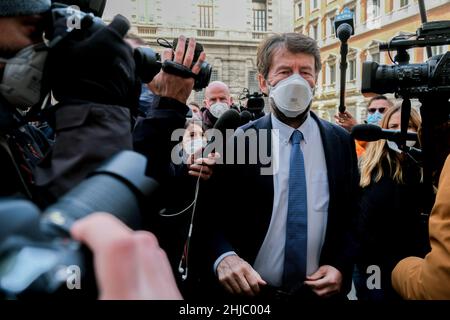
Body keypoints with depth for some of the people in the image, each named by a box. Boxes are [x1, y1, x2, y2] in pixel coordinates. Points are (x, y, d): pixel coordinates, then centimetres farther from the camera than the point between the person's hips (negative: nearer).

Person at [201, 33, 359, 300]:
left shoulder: (341, 142, -1)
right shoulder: (238, 142, -9)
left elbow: (353, 214, 5)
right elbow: (213, 215, -7)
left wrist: (341, 266, -8)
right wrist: (223, 257, -25)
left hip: (321, 290, 2)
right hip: (251, 290, -2)